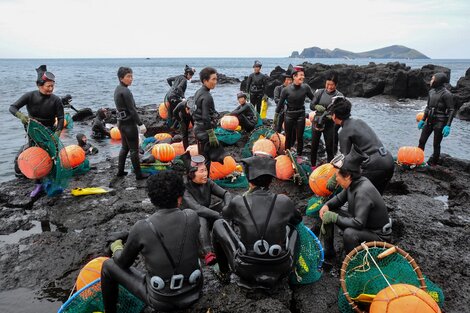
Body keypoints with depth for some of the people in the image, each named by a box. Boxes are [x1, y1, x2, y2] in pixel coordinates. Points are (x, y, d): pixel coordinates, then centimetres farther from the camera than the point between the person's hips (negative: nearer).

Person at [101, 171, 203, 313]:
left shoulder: (141, 228, -18)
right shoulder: (192, 217, -11)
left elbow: (123, 263, -1)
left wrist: (116, 248, 21)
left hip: (161, 300, -3)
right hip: (194, 293, 3)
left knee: (109, 265, 14)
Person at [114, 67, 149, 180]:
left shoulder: (118, 89, 10)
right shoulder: (125, 91, -19)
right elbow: (132, 110, -21)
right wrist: (140, 124, -17)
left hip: (121, 122, 9)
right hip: (129, 124, -9)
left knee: (124, 147, 19)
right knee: (134, 149, -1)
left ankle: (120, 171, 26)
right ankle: (138, 174, 8)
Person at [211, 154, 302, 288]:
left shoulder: (238, 202, -10)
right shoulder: (284, 201, -7)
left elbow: (225, 216, 15)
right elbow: (298, 220, 16)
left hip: (245, 270, -1)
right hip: (281, 270, 2)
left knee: (219, 224, 14)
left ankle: (224, 272, 27)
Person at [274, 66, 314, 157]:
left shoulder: (305, 87, -9)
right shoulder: (286, 89, -12)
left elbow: (314, 99, 2)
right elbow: (280, 103, -3)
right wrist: (276, 116, 2)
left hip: (301, 115, 1)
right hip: (289, 115, -1)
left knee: (299, 137, 4)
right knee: (288, 137, 10)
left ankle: (299, 156, 17)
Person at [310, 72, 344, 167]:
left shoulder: (339, 96, -10)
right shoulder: (320, 92, -2)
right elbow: (311, 105, 1)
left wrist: (332, 115, -29)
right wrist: (317, 107, -20)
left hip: (330, 124, -3)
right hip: (317, 122, 3)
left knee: (329, 147, 3)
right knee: (314, 145, 12)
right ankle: (313, 166, 28)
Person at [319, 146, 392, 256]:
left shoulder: (362, 192, -32)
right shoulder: (353, 183, -7)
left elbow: (359, 223, -37)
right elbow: (340, 198, 11)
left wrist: (334, 218, -27)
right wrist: (327, 205, -7)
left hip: (379, 236, -9)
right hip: (363, 225, 9)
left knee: (349, 233, -38)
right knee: (328, 214, 4)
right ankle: (327, 251, 18)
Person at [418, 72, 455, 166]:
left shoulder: (446, 94, -15)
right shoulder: (432, 91, 7)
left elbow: (451, 111, -15)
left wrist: (448, 126, -22)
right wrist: (423, 120, 17)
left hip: (440, 122, -7)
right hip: (429, 121, 7)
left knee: (436, 145, 3)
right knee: (422, 141, 9)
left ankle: (432, 163, 14)